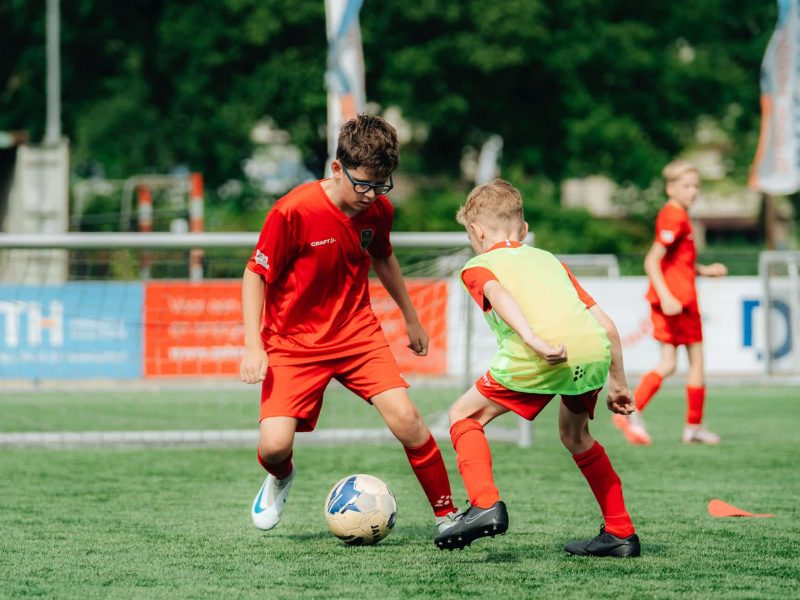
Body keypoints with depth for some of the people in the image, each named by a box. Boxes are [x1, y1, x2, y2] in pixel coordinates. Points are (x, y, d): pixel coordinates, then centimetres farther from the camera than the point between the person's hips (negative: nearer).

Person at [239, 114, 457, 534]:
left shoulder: (379, 210, -5)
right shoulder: (292, 212, -21)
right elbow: (255, 275, -11)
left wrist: (411, 319, 26)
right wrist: (253, 345, -19)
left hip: (357, 333, 3)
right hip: (294, 341, -3)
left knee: (405, 419, -16)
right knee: (274, 445, -17)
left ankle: (446, 515, 1)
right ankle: (280, 479, 23)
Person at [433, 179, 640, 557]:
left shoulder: (479, 265, 21)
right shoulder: (550, 260, 34)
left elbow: (499, 294, -5)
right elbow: (607, 325, 27)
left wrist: (535, 342, -19)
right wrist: (617, 383, 35)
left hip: (541, 358, -5)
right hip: (596, 351, 5)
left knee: (465, 416, 15)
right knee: (574, 434, 31)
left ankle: (485, 505, -4)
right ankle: (620, 533, 30)